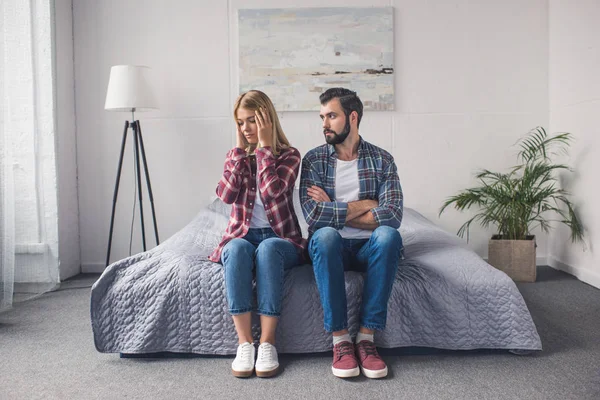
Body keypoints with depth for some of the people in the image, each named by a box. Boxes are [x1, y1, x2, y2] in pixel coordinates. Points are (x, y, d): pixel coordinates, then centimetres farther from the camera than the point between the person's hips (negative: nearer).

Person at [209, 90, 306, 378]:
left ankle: (268, 342, -34)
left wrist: (264, 145, -11)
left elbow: (271, 191, -18)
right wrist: (240, 148, -5)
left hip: (280, 239, -2)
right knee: (238, 248, -34)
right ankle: (244, 342, -34)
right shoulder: (237, 155, 12)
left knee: (267, 248, -37)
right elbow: (226, 195, -7)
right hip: (242, 236, 2)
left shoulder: (289, 155, 2)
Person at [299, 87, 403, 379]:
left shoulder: (382, 159, 2)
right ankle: (340, 340, -26)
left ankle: (366, 336, -26)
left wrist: (335, 212, -12)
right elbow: (313, 214, -14)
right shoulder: (314, 159, 2)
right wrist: (363, 206, -9)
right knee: (325, 235, -34)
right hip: (331, 248, 0)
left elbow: (393, 216, -13)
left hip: (369, 248, 1)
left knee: (388, 234, -32)